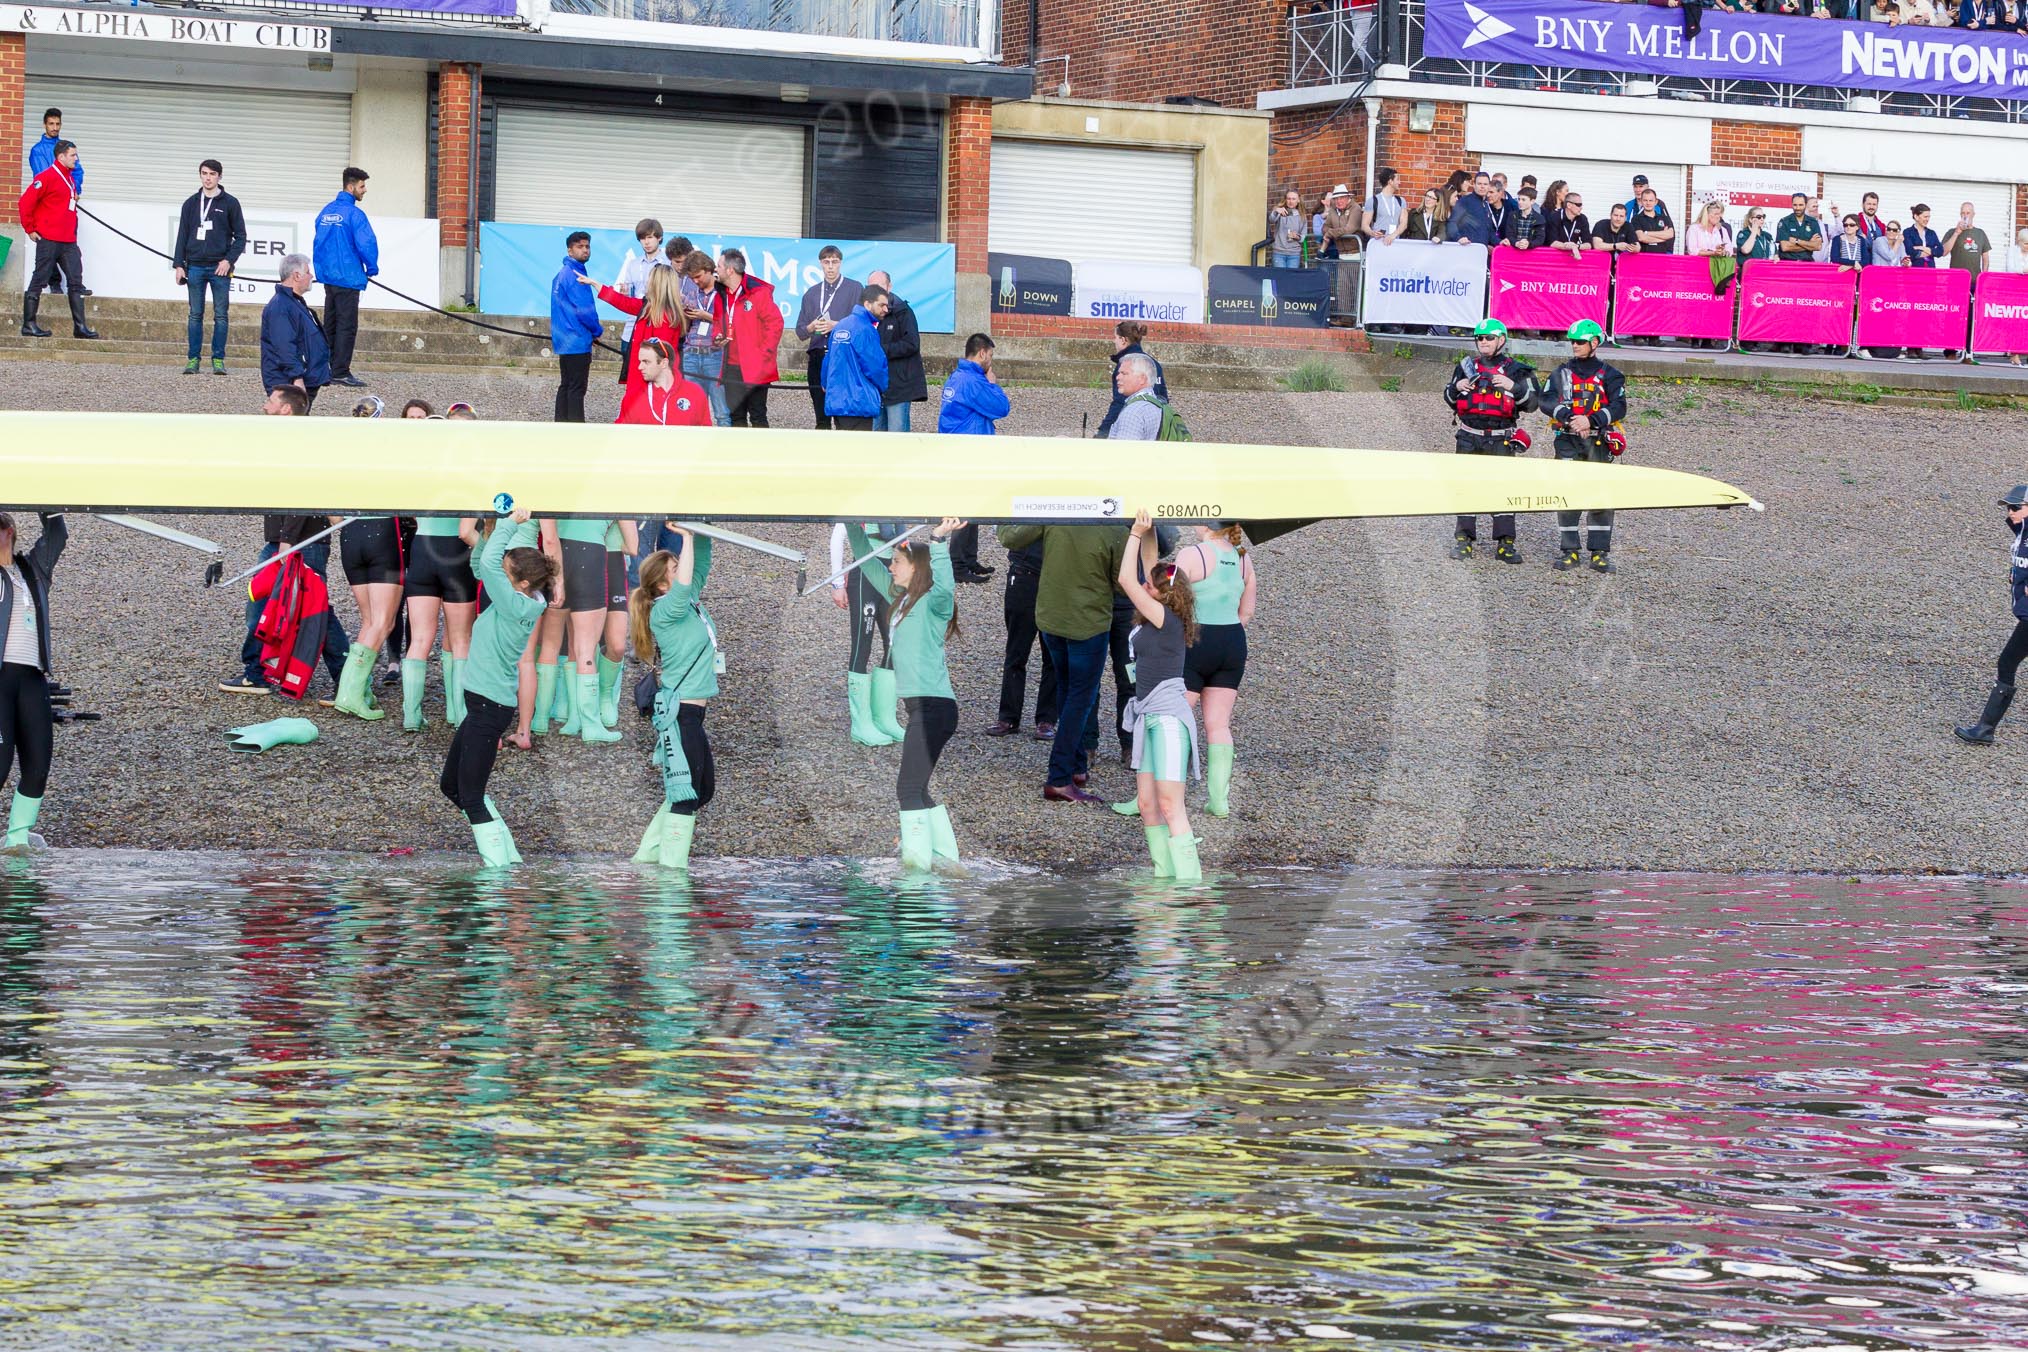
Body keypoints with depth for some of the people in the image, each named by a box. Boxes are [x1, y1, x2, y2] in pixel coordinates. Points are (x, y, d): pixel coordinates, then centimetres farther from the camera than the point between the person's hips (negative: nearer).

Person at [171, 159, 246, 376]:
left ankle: (218, 359, 2)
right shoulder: (191, 203, 11)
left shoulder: (230, 203, 3)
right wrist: (179, 265, 2)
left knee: (220, 316, -2)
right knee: (195, 315, 2)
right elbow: (182, 236, 11)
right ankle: (193, 359, 4)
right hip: (195, 267, 2)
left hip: (220, 268, -2)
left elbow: (240, 236, 3)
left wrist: (229, 260, -10)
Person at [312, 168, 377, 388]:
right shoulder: (354, 214, -14)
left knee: (330, 324, 14)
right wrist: (372, 269, -2)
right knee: (346, 326, -4)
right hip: (348, 277, -8)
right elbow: (366, 244, -17)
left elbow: (318, 241, 17)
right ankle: (340, 372, -6)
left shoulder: (326, 212, 11)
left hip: (328, 275, 8)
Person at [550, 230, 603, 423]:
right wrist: (597, 330, -1)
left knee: (566, 385, 13)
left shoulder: (562, 273, 15)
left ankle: (561, 422, 17)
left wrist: (593, 331, 17)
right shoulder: (575, 276, -16)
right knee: (577, 387, -8)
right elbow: (584, 309, -19)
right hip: (577, 340, -10)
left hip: (564, 340, 10)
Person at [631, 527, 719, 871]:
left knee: (701, 788, 16)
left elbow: (700, 563, 13)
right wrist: (687, 537, -26)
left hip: (691, 711, 10)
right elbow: (683, 585, -33)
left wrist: (701, 533, -5)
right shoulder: (664, 610, -14)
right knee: (686, 791, -9)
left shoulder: (691, 601, 10)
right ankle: (672, 868, -9)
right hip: (678, 711, -10)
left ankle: (648, 855, 21)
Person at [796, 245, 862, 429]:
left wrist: (836, 326, -14)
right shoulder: (811, 293, 19)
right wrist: (811, 327, -3)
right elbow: (800, 331, 18)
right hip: (817, 357, 5)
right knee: (821, 418, 4)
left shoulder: (854, 288, 5)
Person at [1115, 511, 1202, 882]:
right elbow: (1144, 572, 20)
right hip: (1148, 716, 9)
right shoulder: (1158, 619, 10)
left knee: (1170, 805, -13)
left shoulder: (1168, 620, -12)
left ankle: (1189, 881, -15)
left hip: (1168, 717, -9)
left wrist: (1136, 534, -7)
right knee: (1147, 804, 7)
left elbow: (1127, 580, -14)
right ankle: (1165, 876, 10)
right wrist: (1146, 534, 13)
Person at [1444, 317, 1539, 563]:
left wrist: (1513, 386, -15)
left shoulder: (1514, 370, 4)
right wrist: (1457, 388, -3)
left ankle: (1504, 543, -1)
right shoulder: (1467, 366, 12)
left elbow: (1531, 402, 0)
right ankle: (1464, 538, 9)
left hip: (1500, 439, -2)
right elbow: (1449, 398, 19)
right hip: (1469, 438, 2)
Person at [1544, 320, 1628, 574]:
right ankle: (1568, 550, 3)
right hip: (1568, 441, 1)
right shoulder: (1561, 373, 11)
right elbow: (1548, 401, -3)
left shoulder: (1609, 375, 6)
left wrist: (1591, 420, -20)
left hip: (1599, 441, -1)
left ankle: (1600, 552, 2)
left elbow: (1618, 407, -5)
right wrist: (1570, 418, -21)